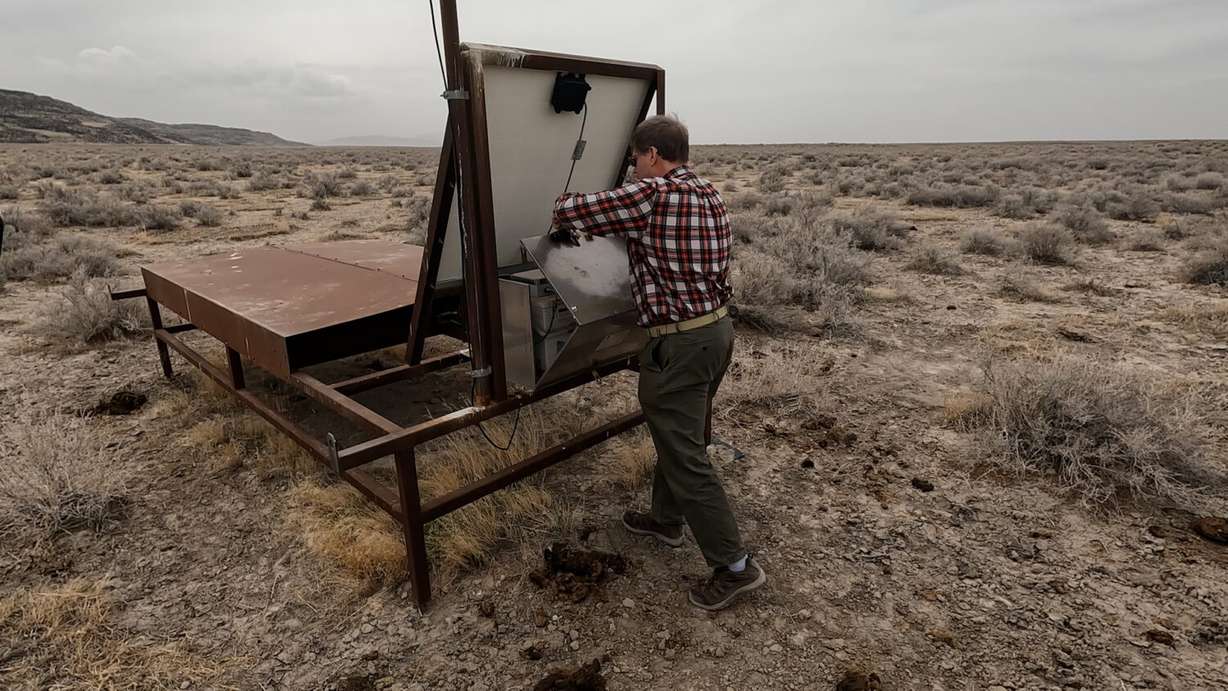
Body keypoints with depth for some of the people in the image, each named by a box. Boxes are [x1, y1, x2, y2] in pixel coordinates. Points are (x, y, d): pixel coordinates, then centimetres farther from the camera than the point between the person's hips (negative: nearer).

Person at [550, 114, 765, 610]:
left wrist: (564, 226, 11)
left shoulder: (651, 195, -15)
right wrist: (632, 229, 24)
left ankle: (735, 566, 11)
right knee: (679, 435, 23)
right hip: (718, 327, 9)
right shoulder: (711, 196, 10)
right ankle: (666, 519, 43)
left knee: (685, 456, 1)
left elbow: (570, 210, -11)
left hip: (679, 343, -9)